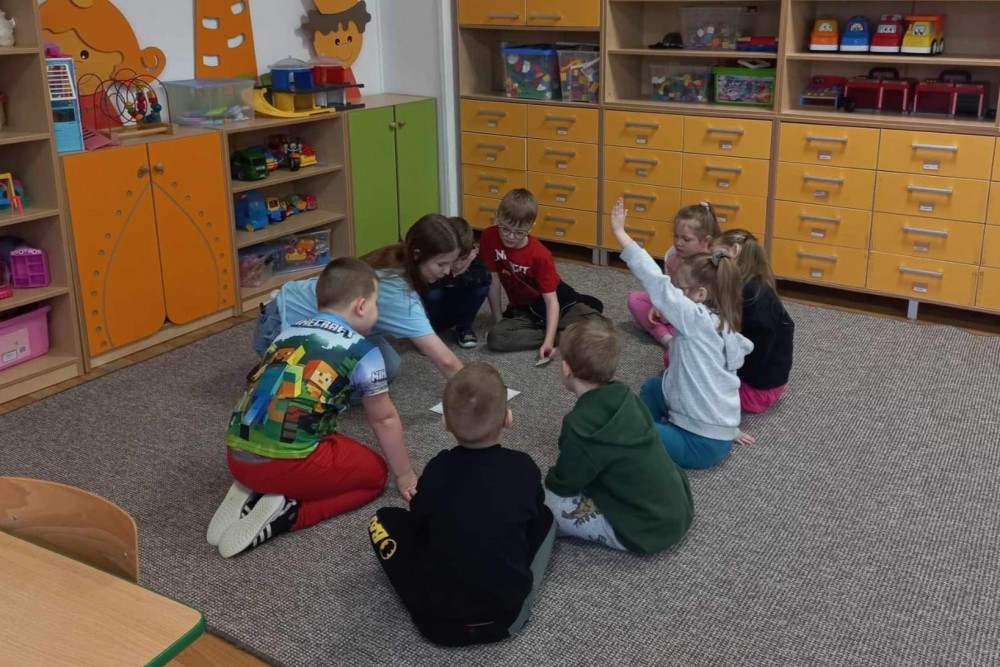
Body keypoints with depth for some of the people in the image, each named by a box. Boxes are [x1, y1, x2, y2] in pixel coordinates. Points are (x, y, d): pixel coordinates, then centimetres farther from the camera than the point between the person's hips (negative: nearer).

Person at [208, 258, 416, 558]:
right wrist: (405, 476, 26)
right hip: (286, 462, -7)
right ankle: (287, 513, -3)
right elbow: (384, 421, 10)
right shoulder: (362, 350, 0)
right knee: (374, 472, 17)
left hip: (238, 456, 7)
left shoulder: (290, 331, 18)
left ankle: (252, 494, 10)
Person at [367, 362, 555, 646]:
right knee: (545, 517, 21)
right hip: (508, 614, 1)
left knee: (385, 519, 16)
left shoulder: (436, 471, -10)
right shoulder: (524, 468, -9)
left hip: (437, 619, -1)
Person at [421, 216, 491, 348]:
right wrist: (450, 277, -34)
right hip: (433, 312, -3)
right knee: (432, 292, -36)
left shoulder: (472, 254, -19)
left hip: (456, 309, 3)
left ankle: (464, 327, -1)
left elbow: (485, 277, -35)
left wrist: (457, 278, -35)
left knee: (482, 286, -23)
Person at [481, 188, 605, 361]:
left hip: (556, 297, -3)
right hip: (522, 309, 3)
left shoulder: (540, 255, -23)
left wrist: (549, 341, -37)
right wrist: (499, 320, -9)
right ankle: (562, 335, -20)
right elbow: (493, 281, -11)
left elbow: (551, 301, -26)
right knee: (495, 338, -29)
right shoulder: (489, 237, -17)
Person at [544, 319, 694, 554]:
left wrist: (548, 482, 14)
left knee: (549, 500, -11)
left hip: (648, 529, -8)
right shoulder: (624, 396, 0)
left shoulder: (581, 426, -23)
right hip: (679, 508, 8)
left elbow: (564, 484, -7)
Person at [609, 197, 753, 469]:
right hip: (719, 431, 9)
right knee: (654, 386, 24)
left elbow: (657, 283, -26)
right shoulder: (721, 324, 4)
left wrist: (619, 232, -24)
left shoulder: (697, 319, -21)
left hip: (702, 442, -9)